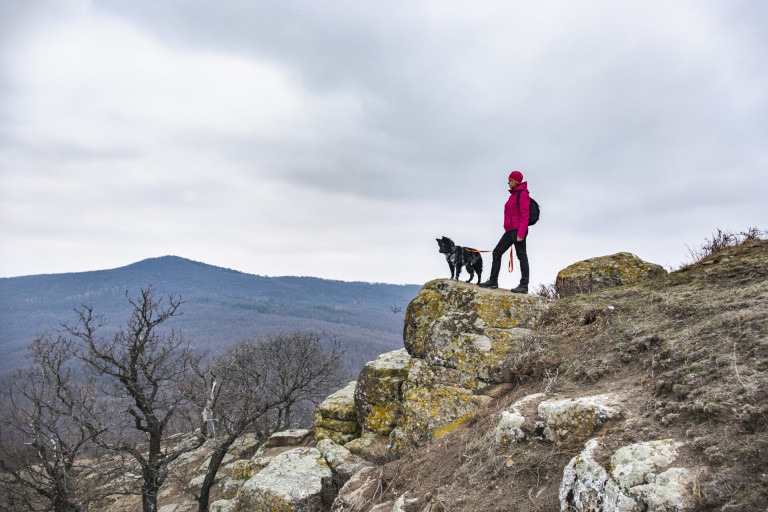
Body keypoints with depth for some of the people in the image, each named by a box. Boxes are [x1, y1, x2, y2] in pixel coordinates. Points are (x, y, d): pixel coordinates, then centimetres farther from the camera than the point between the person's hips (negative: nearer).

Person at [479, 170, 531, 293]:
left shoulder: (523, 194, -8)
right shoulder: (513, 195, 21)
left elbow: (525, 215, -15)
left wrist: (520, 233, -21)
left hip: (518, 230, -10)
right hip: (510, 230, 10)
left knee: (521, 255, -6)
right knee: (497, 252, 7)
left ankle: (524, 285, -4)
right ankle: (493, 281, 11)